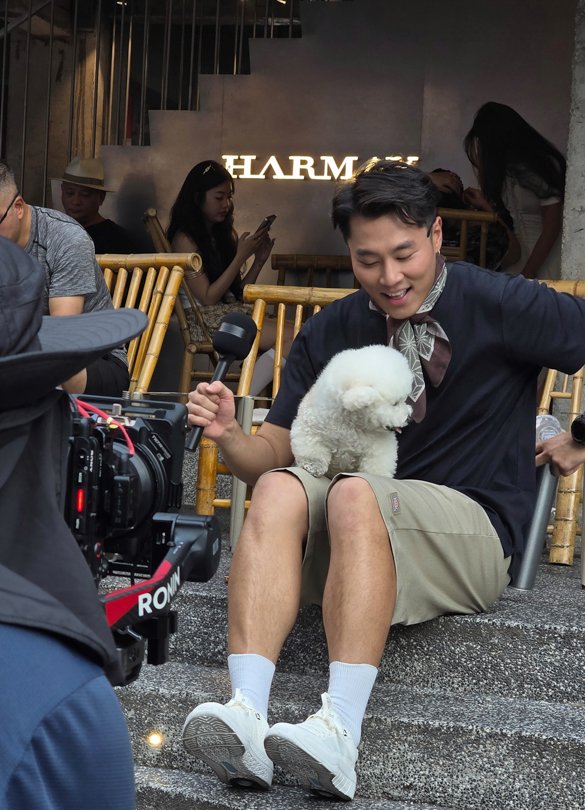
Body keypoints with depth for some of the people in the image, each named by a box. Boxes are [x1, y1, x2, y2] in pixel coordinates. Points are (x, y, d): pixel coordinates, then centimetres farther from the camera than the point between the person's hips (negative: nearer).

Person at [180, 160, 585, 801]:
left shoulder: (500, 306, -2)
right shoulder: (327, 334, 11)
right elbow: (274, 453, 10)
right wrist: (228, 436, -11)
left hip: (474, 531, -4)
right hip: (347, 532, 4)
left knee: (354, 493, -35)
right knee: (279, 489, -28)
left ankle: (339, 730, -46)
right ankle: (246, 715, -43)